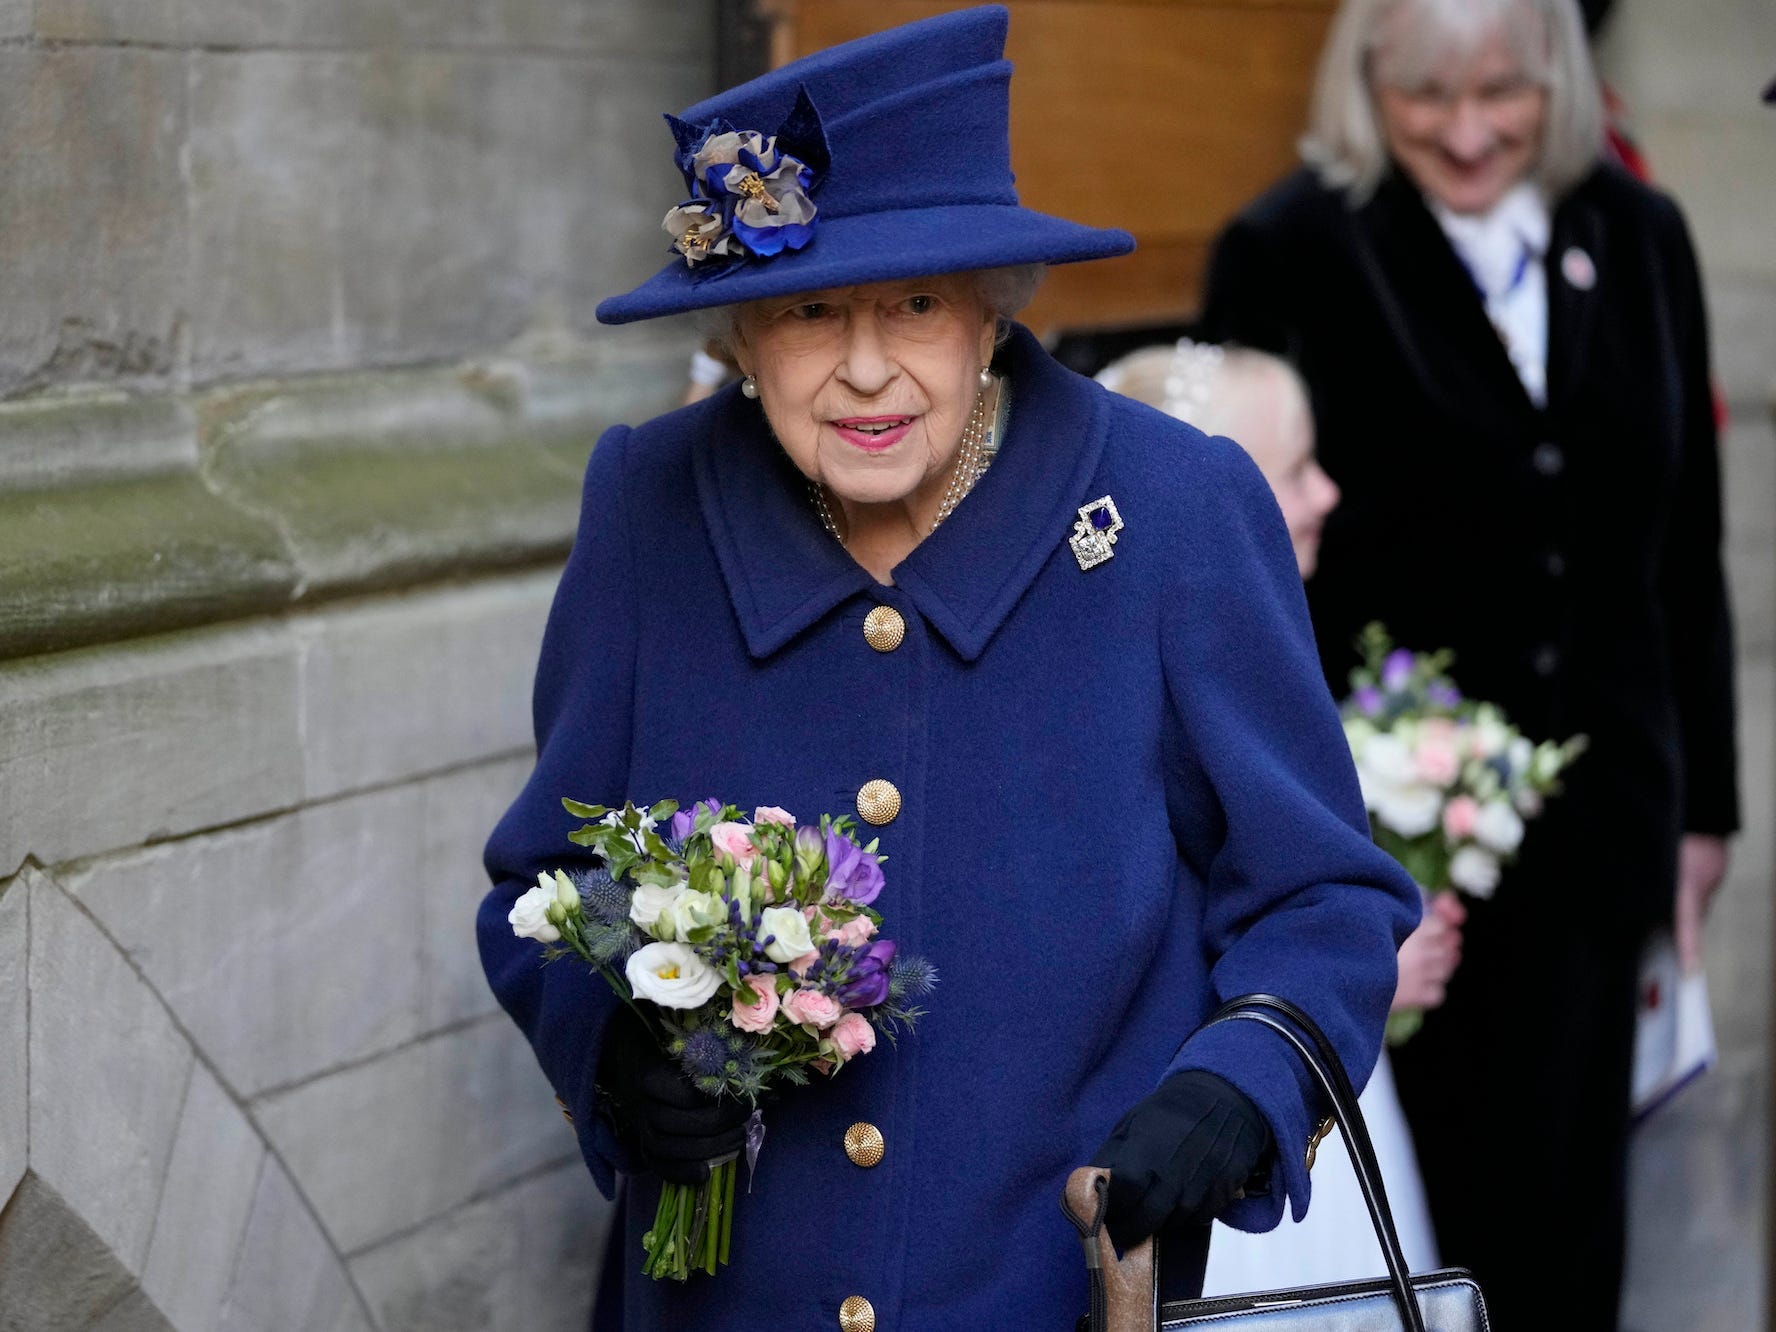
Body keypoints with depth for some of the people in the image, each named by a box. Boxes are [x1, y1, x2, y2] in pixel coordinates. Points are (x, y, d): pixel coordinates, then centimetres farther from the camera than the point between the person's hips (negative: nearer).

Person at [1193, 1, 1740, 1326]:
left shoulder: (1638, 238, 4)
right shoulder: (1289, 254, -9)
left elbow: (1685, 543, 10)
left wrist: (1705, 797, 12)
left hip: (1595, 817, 4)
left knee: (1564, 1215, 12)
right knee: (1420, 1203, 6)